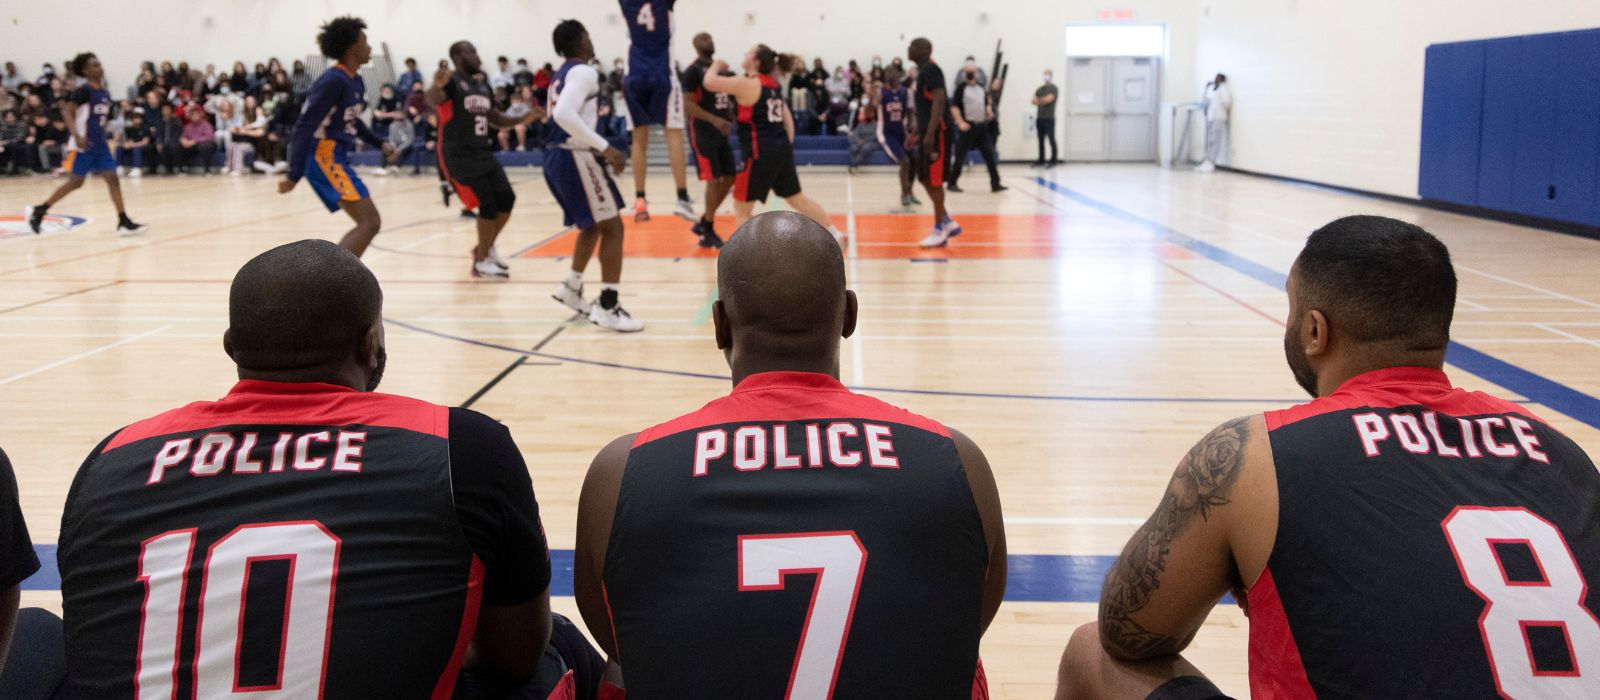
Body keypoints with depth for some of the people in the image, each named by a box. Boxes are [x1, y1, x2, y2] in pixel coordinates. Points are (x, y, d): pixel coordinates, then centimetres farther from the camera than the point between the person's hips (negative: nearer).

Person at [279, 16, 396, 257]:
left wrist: (380, 143, 16)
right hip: (323, 156, -10)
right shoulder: (333, 81, -18)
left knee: (368, 223, 15)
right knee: (370, 222, -16)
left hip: (337, 156, 10)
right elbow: (304, 127, -22)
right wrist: (294, 175, -25)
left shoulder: (356, 81, 11)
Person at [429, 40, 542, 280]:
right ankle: (481, 262, 1)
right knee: (488, 204, -12)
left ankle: (485, 248, 22)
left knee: (506, 198, 3)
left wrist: (521, 120, 9)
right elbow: (433, 101, -31)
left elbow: (495, 119, 24)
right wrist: (435, 87, -53)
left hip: (482, 152, 8)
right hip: (458, 154, -8)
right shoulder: (452, 82, -11)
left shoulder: (483, 86, 14)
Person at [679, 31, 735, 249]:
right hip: (702, 132, -8)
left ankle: (703, 223, 19)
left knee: (729, 178, 7)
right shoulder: (693, 70, -10)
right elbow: (688, 104, -17)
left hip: (721, 132, 8)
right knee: (714, 180, -9)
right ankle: (708, 232, 1)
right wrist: (714, 119, -26)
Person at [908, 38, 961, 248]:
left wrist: (930, 134, -28)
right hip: (927, 131, 10)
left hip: (936, 133, -10)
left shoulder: (931, 70, -14)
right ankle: (948, 223, 19)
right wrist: (918, 133, 24)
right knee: (925, 179, 12)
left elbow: (939, 101, -23)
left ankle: (940, 231, 2)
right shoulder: (923, 71, 17)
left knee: (934, 181, -5)